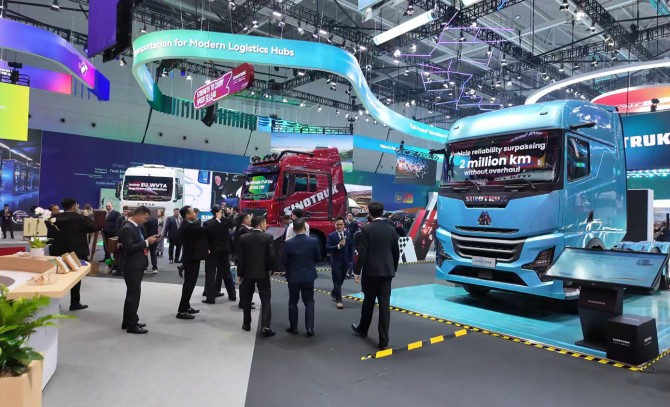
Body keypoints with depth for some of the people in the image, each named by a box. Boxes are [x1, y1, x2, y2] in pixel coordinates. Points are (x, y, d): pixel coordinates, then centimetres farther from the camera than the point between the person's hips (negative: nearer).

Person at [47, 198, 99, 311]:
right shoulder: (80, 218, -13)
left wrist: (52, 250, 15)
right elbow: (93, 228, -7)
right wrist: (86, 217, 4)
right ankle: (75, 303, 8)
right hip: (76, 253, -5)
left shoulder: (54, 218, 3)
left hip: (58, 252, 5)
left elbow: (50, 234, 8)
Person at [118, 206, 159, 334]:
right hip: (131, 267, -10)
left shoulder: (138, 227, 9)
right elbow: (129, 248, -26)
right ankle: (132, 325, 6)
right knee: (134, 294, -3)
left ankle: (128, 321, 29)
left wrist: (150, 240, 0)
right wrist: (147, 242, -23)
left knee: (132, 294, 17)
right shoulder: (127, 228, -19)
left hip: (138, 265, 10)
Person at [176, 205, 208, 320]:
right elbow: (207, 230, -25)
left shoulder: (187, 225, 9)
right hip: (192, 258, -11)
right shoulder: (189, 226, -23)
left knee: (188, 283, 18)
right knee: (190, 284, -5)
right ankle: (181, 311, 0)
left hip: (190, 257, 11)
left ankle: (186, 307, 29)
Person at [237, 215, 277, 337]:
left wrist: (239, 274, 4)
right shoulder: (268, 237, -9)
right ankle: (265, 327, -4)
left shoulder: (243, 238, -4)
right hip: (263, 273, -2)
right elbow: (272, 255, -14)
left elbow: (240, 257, -4)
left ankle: (247, 324, 27)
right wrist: (270, 268, 2)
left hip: (247, 273, 2)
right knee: (265, 300, 3)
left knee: (247, 300, 17)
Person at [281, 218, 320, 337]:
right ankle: (309, 328, 7)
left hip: (293, 277, -1)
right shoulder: (314, 241, -12)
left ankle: (293, 327, 22)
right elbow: (318, 258, -1)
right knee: (309, 302, 11)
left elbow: (283, 261, -7)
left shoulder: (288, 243, -15)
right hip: (309, 276, 1)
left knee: (293, 302, 15)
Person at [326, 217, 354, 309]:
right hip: (335, 262, -4)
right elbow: (327, 249, -16)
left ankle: (333, 293, 40)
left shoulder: (348, 234, 3)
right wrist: (338, 246, -29)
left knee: (341, 280, 16)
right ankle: (338, 300, 4)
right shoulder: (331, 236, -7)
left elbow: (351, 248, 5)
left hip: (345, 262, 4)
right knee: (337, 281, -2)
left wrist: (351, 261, 1)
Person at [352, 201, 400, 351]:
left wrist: (357, 272, -5)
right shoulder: (391, 229, 4)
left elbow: (362, 253, -12)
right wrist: (393, 269, 22)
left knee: (368, 302, 14)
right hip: (387, 271, 3)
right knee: (384, 304, 2)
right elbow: (396, 252, 9)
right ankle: (383, 340, 2)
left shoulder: (366, 229, -9)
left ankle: (363, 329, 35)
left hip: (371, 271, -3)